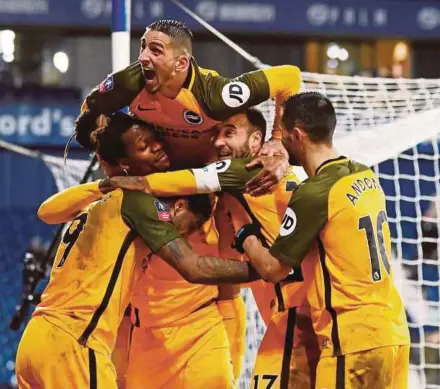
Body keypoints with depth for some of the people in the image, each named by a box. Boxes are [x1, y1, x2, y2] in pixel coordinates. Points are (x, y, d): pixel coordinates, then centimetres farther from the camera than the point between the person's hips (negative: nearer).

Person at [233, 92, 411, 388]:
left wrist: (247, 239, 13)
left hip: (353, 341, -8)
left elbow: (273, 269, -4)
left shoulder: (314, 193, -13)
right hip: (395, 333, 8)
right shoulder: (367, 178, 10)